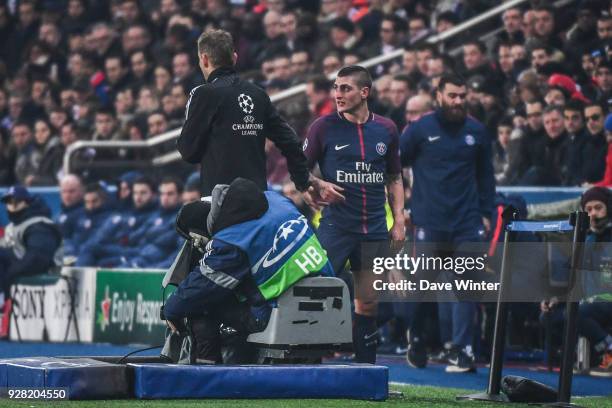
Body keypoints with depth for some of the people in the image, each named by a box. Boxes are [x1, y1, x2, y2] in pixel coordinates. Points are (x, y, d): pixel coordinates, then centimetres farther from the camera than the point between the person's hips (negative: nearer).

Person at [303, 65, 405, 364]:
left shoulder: (386, 129, 8)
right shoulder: (324, 127, -1)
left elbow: (394, 179, 16)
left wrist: (398, 221, 9)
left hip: (374, 229, 3)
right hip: (334, 225, -3)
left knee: (368, 303, 6)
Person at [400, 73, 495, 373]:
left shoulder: (476, 132, 9)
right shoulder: (420, 129, 1)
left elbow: (486, 176, 17)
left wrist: (486, 213, 11)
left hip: (468, 224, 2)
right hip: (429, 224, -2)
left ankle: (461, 350, -4)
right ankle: (416, 339, 24)